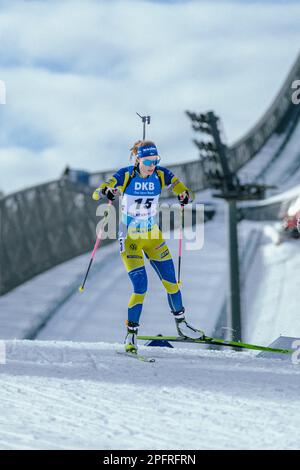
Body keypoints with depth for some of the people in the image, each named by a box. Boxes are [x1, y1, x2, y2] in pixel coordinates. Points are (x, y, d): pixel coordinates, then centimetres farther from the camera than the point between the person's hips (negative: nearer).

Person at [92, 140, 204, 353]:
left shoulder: (161, 175, -8)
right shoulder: (126, 175, -16)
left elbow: (181, 188, -11)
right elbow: (96, 193, -21)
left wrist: (184, 195, -36)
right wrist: (105, 191, -45)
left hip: (153, 236, 4)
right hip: (129, 238, -4)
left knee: (171, 281, 7)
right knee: (140, 286, -13)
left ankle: (181, 323, 29)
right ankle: (131, 334, 2)